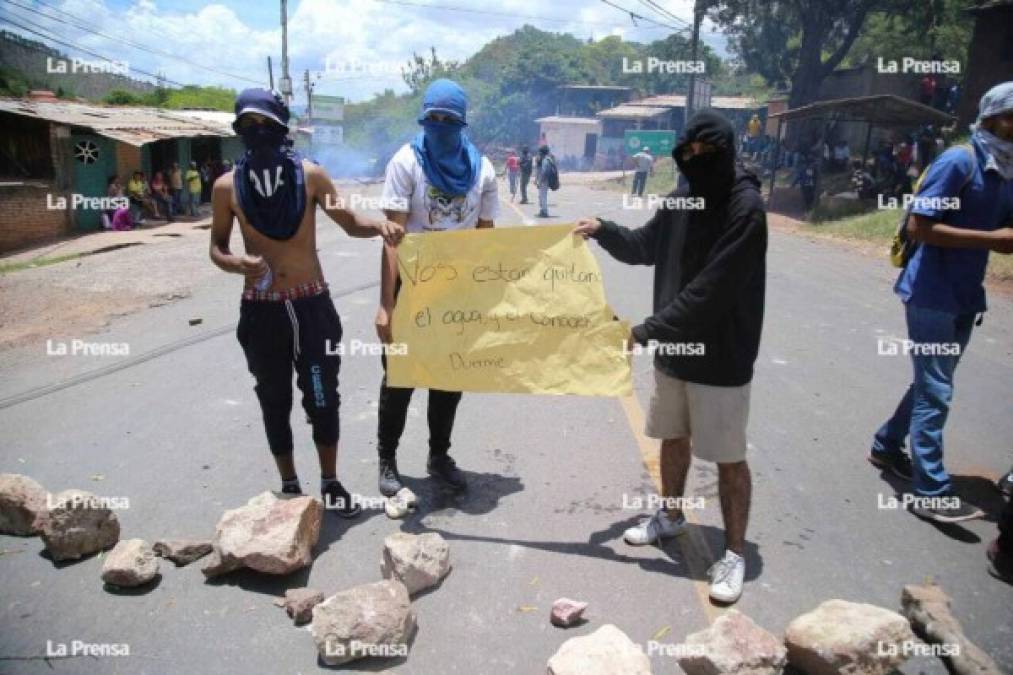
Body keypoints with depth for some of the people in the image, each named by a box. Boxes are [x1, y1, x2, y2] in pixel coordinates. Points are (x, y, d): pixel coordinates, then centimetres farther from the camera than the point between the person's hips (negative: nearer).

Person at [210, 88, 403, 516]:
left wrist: (379, 226, -17)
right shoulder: (227, 186, -3)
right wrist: (238, 263, -17)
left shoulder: (309, 175, -3)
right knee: (275, 403, 11)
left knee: (323, 397, 8)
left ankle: (331, 484, 26)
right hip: (261, 310, 0)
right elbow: (216, 248, 6)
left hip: (312, 305, 0)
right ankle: (289, 487, 29)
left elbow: (349, 222, 5)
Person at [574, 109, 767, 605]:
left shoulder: (746, 208, -18)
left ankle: (734, 553, 20)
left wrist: (646, 331, -21)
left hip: (721, 358, -7)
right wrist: (604, 231, 0)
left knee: (728, 457, 4)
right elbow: (645, 247, 18)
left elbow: (709, 292, -24)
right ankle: (671, 515, 42)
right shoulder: (681, 200, 3)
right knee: (673, 438, 20)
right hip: (674, 349, 7)